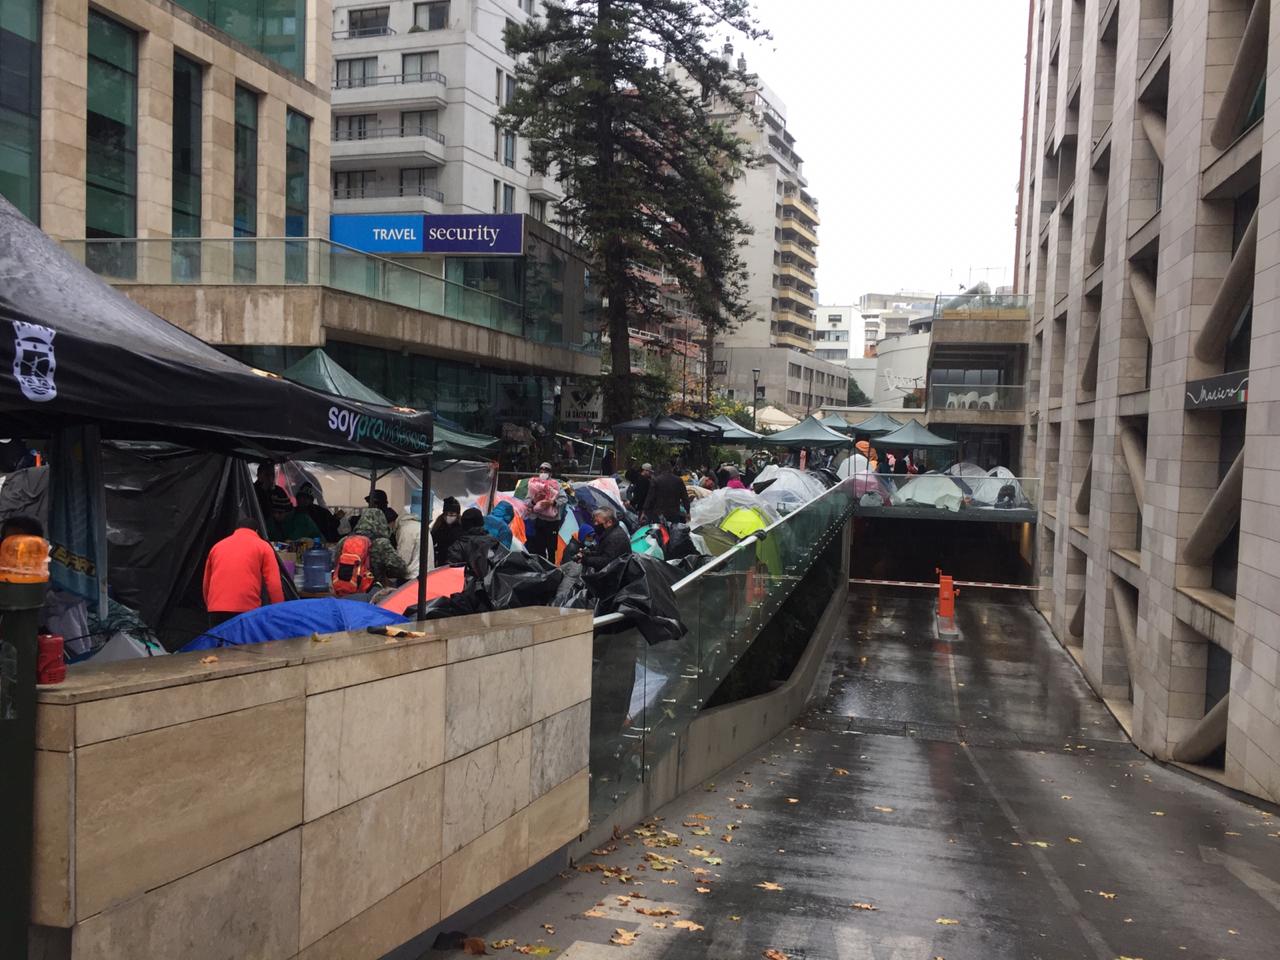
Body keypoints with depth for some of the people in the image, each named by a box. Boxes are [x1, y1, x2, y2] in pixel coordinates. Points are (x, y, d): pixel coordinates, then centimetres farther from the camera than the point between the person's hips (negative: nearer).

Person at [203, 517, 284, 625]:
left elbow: (206, 583, 27)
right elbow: (274, 585, 0)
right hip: (247, 610, -4)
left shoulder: (217, 546, 22)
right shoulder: (263, 546, 9)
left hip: (216, 610, 4)